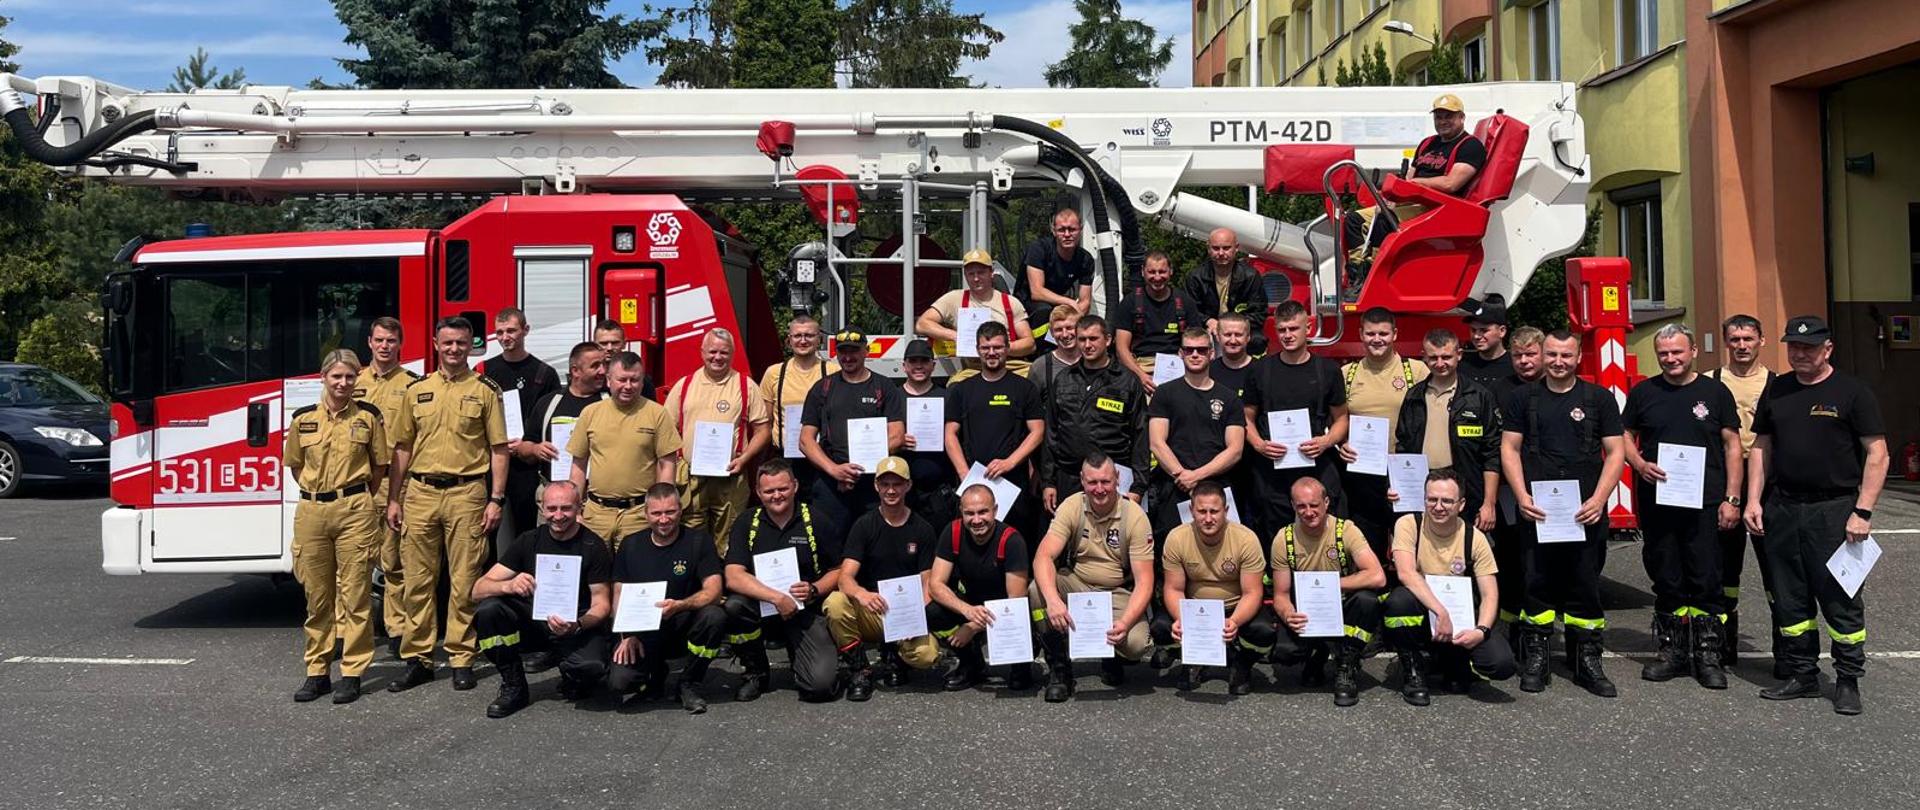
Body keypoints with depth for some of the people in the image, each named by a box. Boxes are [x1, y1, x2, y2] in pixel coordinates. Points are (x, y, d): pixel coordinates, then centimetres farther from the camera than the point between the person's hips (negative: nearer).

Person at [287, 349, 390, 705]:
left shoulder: (368, 416, 1)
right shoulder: (302, 419, 5)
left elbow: (380, 465, 9)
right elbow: (295, 465, 17)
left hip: (354, 511, -2)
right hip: (311, 511, 2)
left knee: (354, 595, 0)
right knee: (317, 595, 8)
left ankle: (352, 672, 6)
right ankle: (317, 672, 17)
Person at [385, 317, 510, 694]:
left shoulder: (485, 391, 3)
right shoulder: (416, 391, 11)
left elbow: (498, 449, 1)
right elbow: (402, 448, 13)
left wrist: (496, 500, -6)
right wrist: (393, 499, 8)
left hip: (467, 493, -3)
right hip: (420, 493, 3)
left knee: (464, 581, 1)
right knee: (417, 580, 5)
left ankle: (462, 659, 9)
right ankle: (417, 659, 13)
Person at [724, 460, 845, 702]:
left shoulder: (818, 522, -3)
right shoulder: (747, 523, -2)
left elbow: (838, 571, 4)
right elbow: (733, 577, -13)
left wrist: (814, 590, -16)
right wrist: (777, 598, -24)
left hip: (805, 610, -1)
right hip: (760, 607, 2)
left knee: (821, 685, -21)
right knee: (733, 606, -34)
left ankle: (797, 652, 18)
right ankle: (756, 672, -4)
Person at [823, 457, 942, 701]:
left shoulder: (922, 529, 4)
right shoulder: (864, 525, 0)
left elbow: (927, 583, 2)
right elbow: (845, 577, -11)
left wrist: (918, 612, -21)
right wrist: (861, 594, -36)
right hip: (870, 614, 0)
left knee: (928, 655, -30)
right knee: (835, 603, -32)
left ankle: (893, 656, 8)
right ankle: (860, 670, -9)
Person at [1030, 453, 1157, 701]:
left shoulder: (1135, 516, -14)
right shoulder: (1072, 507, -10)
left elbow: (1144, 582, -17)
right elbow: (1044, 556, -21)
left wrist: (1125, 622, -35)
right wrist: (1053, 599, -40)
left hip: (1118, 593, -1)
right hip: (1076, 585, 2)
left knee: (1136, 644, -30)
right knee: (1037, 590, -29)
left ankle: (1112, 659, 12)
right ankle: (1059, 668, -8)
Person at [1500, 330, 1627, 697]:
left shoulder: (1599, 398, 8)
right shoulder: (1522, 398, 9)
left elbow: (1615, 452, 5)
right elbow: (1509, 449, 6)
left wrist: (1598, 500, -8)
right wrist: (1522, 496, -7)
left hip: (1586, 512, 0)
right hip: (1536, 511, 0)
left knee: (1585, 585, 4)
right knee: (1537, 584, 1)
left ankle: (1587, 661, 12)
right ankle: (1535, 660, 10)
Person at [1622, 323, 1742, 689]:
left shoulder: (1715, 392, 4)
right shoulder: (1643, 392, 8)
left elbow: (1732, 445, 4)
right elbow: (1625, 436, 14)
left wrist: (1731, 499, -3)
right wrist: (1640, 465, -8)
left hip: (1705, 505, -2)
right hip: (1656, 504, 2)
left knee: (1705, 581, -2)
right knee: (1666, 581, 7)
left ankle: (1708, 655, 6)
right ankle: (1673, 652, 16)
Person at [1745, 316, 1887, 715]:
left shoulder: (1851, 391, -3)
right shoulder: (1776, 390, 11)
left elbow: (1877, 453, -6)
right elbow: (1761, 447, 15)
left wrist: (1863, 512, -13)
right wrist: (1753, 500, 6)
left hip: (1833, 511, -4)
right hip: (1782, 510, 5)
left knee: (1840, 599, 0)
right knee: (1790, 599, 10)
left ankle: (1848, 681, 11)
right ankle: (1802, 675, 21)